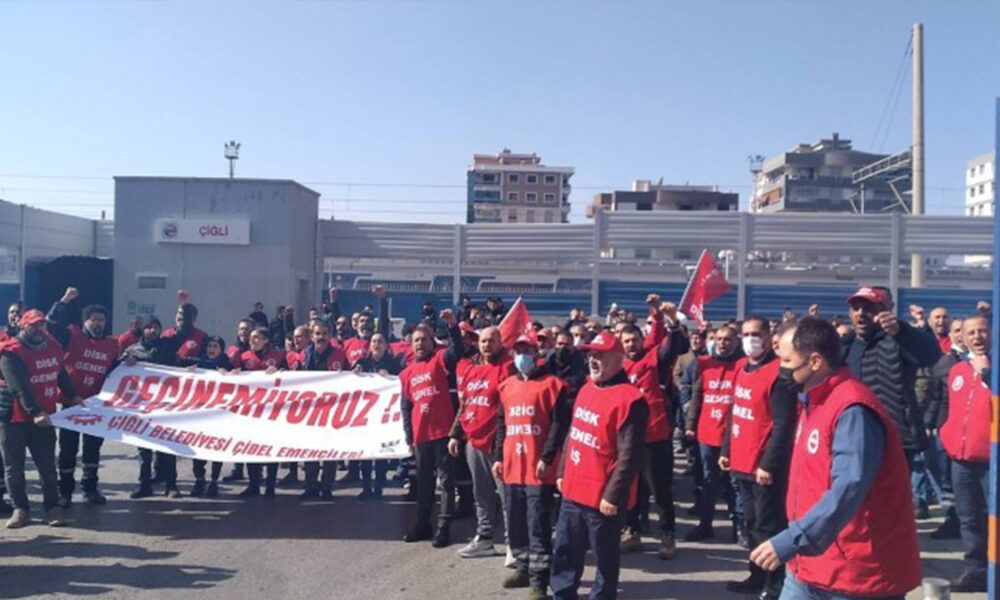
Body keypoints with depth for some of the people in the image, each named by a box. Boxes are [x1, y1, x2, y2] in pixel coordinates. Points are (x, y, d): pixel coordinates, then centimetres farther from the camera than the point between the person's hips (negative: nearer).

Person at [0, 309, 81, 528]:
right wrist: (35, 412, -33)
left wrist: (73, 396, 21)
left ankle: (53, 508, 11)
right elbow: (19, 387, -25)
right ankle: (20, 509, 15)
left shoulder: (53, 347, 5)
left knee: (47, 466, 5)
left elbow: (61, 374, 20)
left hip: (43, 417, 4)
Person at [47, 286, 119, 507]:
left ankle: (90, 487, 24)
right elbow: (52, 324, -19)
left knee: (93, 447, 12)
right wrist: (64, 301, -25)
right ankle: (65, 490, 14)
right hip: (71, 402, -3)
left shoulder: (112, 344, 5)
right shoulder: (73, 336, -5)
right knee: (68, 448, 4)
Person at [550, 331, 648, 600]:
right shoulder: (586, 390, 9)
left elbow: (629, 456, -20)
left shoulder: (629, 399, -19)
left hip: (603, 498, -8)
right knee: (565, 551, 19)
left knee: (605, 558, 10)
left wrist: (613, 496, -19)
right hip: (573, 491, 8)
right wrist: (563, 473, 18)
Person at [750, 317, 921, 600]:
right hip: (811, 563, 9)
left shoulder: (853, 410, -22)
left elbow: (848, 490, -31)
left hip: (859, 571, -9)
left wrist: (791, 542, -35)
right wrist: (795, 540, 15)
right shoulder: (815, 402, 9)